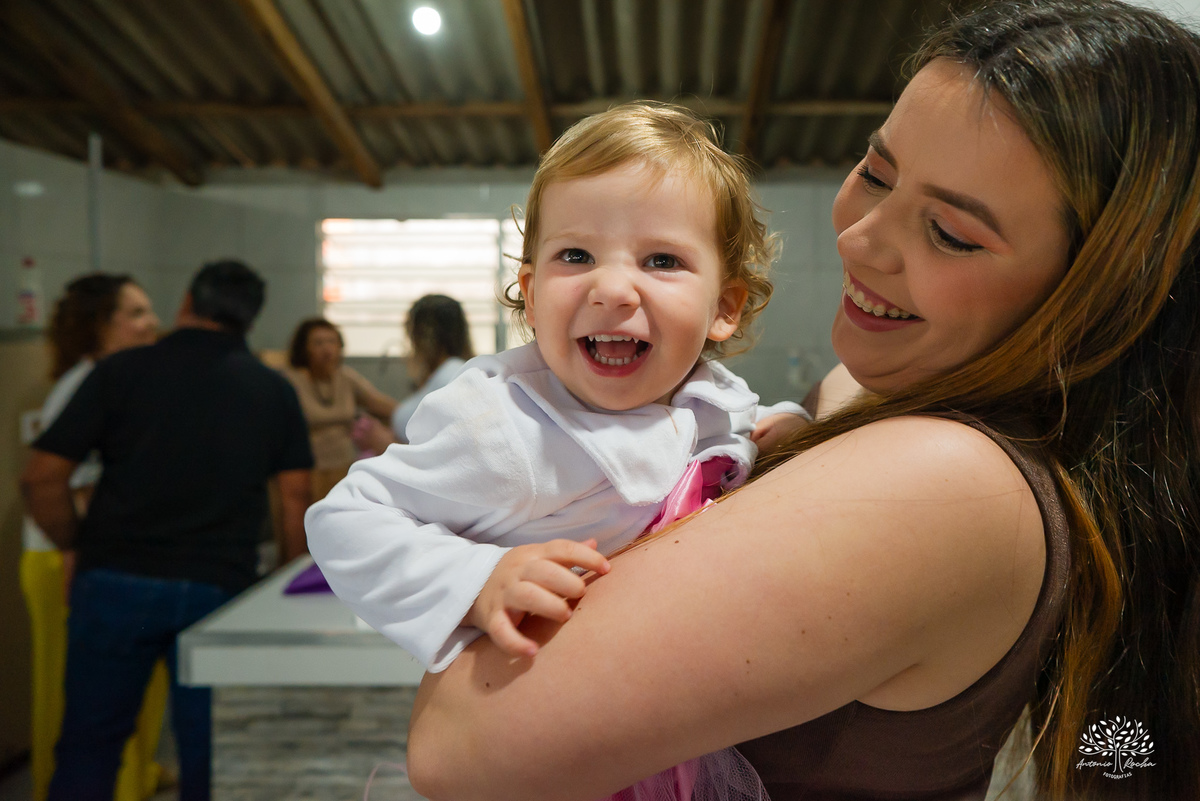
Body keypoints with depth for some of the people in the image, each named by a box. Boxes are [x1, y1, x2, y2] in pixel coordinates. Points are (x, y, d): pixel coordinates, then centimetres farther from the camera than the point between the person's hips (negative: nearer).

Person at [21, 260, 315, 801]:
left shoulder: (121, 371, 0)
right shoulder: (274, 389, 6)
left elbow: (41, 477, -3)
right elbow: (296, 495, 3)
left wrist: (79, 548, 10)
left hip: (116, 581, -1)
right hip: (221, 588, 1)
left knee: (89, 742, 14)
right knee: (207, 747, 11)